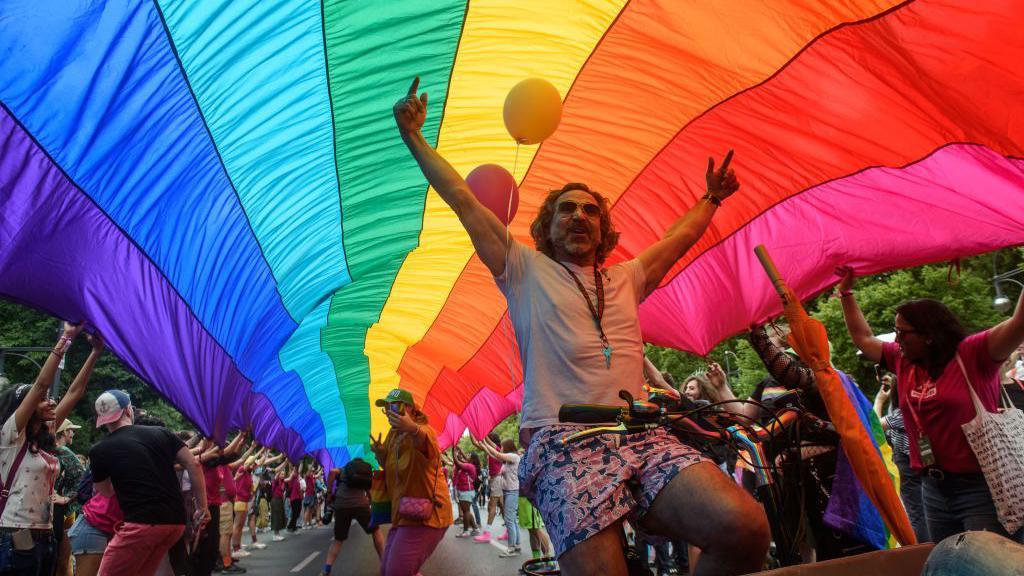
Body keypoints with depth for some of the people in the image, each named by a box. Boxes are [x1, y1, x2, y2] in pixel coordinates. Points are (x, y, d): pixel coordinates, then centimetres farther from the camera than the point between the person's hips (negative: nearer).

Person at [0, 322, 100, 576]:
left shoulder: (45, 439, 12)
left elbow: (75, 392, 12)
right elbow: (41, 383, -15)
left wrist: (96, 351, 10)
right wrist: (66, 337, -14)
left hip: (44, 537, 8)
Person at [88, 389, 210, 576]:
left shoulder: (99, 450, 2)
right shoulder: (161, 433, 9)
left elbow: (106, 492, 19)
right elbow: (193, 465, 4)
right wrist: (203, 506, 10)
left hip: (141, 523, -5)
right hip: (175, 521, 5)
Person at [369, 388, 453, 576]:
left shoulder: (422, 429, -15)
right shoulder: (393, 433, 13)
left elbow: (425, 442, -41)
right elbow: (389, 467, 24)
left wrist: (413, 430, -65)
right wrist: (379, 452, 1)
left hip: (425, 513, -9)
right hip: (402, 513, 9)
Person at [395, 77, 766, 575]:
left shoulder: (626, 277, 28)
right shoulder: (527, 271, 16)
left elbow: (680, 237, 43)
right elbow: (462, 200, 15)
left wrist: (711, 198, 47)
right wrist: (414, 138, 17)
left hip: (640, 435, 4)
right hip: (562, 441, -3)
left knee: (746, 528, -23)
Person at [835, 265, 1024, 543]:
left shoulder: (972, 354, -9)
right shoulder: (903, 362, 10)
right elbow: (863, 339, 23)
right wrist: (847, 292, 22)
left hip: (981, 486, -7)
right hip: (934, 486, 7)